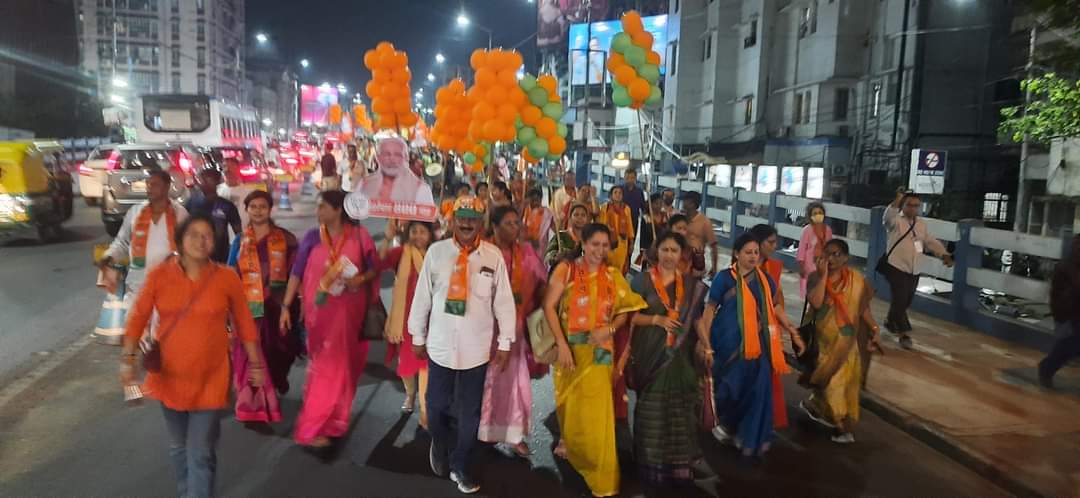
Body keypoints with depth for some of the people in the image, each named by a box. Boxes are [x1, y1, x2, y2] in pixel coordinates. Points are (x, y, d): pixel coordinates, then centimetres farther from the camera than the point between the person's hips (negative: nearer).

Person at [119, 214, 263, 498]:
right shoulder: (160, 275, -8)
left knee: (201, 454, -1)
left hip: (210, 379, -2)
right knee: (178, 448, 20)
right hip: (169, 376, 3)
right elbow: (138, 317, 1)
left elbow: (245, 324, -1)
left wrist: (256, 365, 4)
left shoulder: (227, 279, -10)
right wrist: (128, 358, -4)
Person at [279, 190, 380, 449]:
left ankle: (334, 420, 32)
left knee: (344, 365, 12)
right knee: (325, 366, 0)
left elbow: (374, 268, 2)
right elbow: (297, 273, -1)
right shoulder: (312, 237, -2)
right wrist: (286, 306, -5)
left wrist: (361, 279, -19)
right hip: (320, 310, -1)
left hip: (350, 311, 1)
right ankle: (311, 429, 7)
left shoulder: (359, 235, -3)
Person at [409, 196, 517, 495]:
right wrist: (418, 336, 7)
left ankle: (459, 467, 30)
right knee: (437, 404, 12)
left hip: (477, 348, 0)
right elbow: (422, 296, 2)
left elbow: (504, 301, -1)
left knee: (470, 411, 9)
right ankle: (439, 447, 45)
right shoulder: (436, 252, -6)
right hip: (441, 344, 0)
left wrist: (505, 343, 0)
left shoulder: (494, 256, -6)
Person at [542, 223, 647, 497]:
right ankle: (566, 443, 44)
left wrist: (609, 329, -12)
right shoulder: (566, 269, -7)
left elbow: (626, 309, 7)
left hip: (599, 352, 2)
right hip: (570, 349, -1)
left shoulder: (613, 276, 2)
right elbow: (549, 306, -10)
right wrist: (562, 344, -16)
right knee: (570, 405, 13)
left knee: (597, 412, 3)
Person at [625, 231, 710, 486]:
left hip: (681, 354, 3)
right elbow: (630, 314, -5)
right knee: (652, 408, 4)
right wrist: (657, 319, -17)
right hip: (651, 353, -3)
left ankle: (679, 464, 20)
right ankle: (651, 464, 18)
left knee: (680, 407, 6)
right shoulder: (643, 279, -4)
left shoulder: (691, 284, 6)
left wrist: (705, 344, -5)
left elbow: (697, 317, 7)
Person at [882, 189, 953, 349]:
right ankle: (904, 334, -1)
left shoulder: (921, 224, 13)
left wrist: (944, 254, 2)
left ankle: (890, 321, 40)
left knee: (907, 301, 16)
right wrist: (897, 200, -48)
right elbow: (888, 216, -32)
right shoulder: (896, 221, -9)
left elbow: (931, 242, 18)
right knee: (900, 300, -10)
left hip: (914, 271, 7)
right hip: (896, 268, -7)